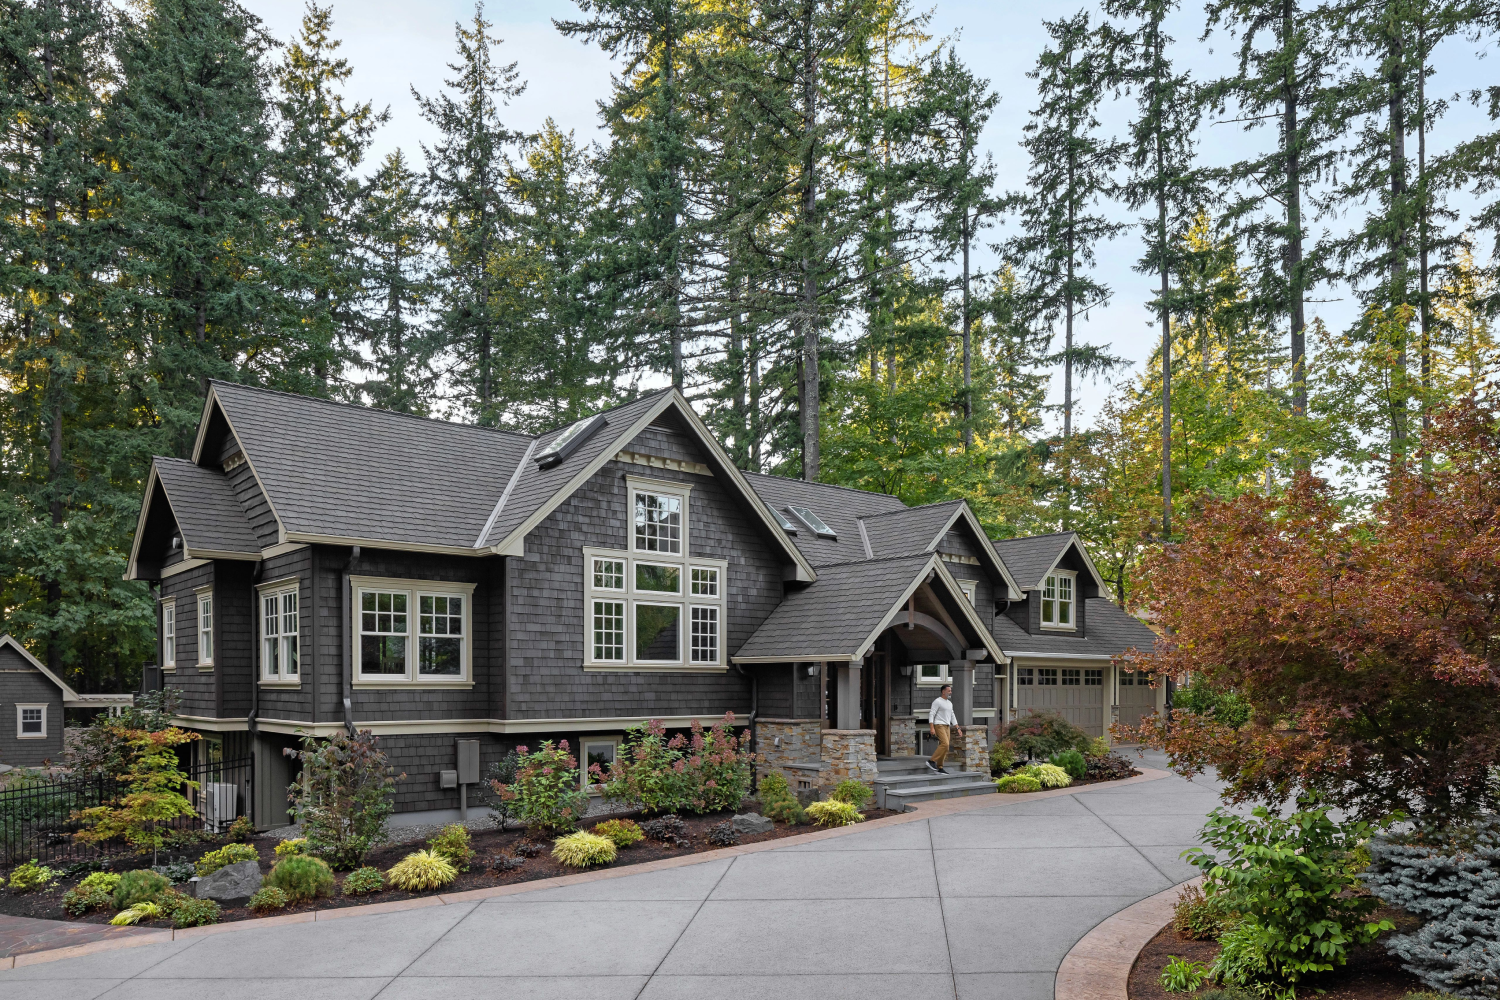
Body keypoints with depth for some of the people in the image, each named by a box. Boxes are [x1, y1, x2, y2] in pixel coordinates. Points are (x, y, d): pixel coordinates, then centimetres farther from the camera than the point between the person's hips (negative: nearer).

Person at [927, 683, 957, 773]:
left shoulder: (949, 703, 18)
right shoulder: (937, 701, -8)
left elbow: (952, 717, 22)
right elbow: (931, 714, -13)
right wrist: (931, 728, -21)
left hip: (947, 727, 8)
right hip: (939, 726, -8)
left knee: (944, 747, 3)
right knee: (945, 744, -21)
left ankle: (940, 768, 7)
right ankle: (931, 761, -15)